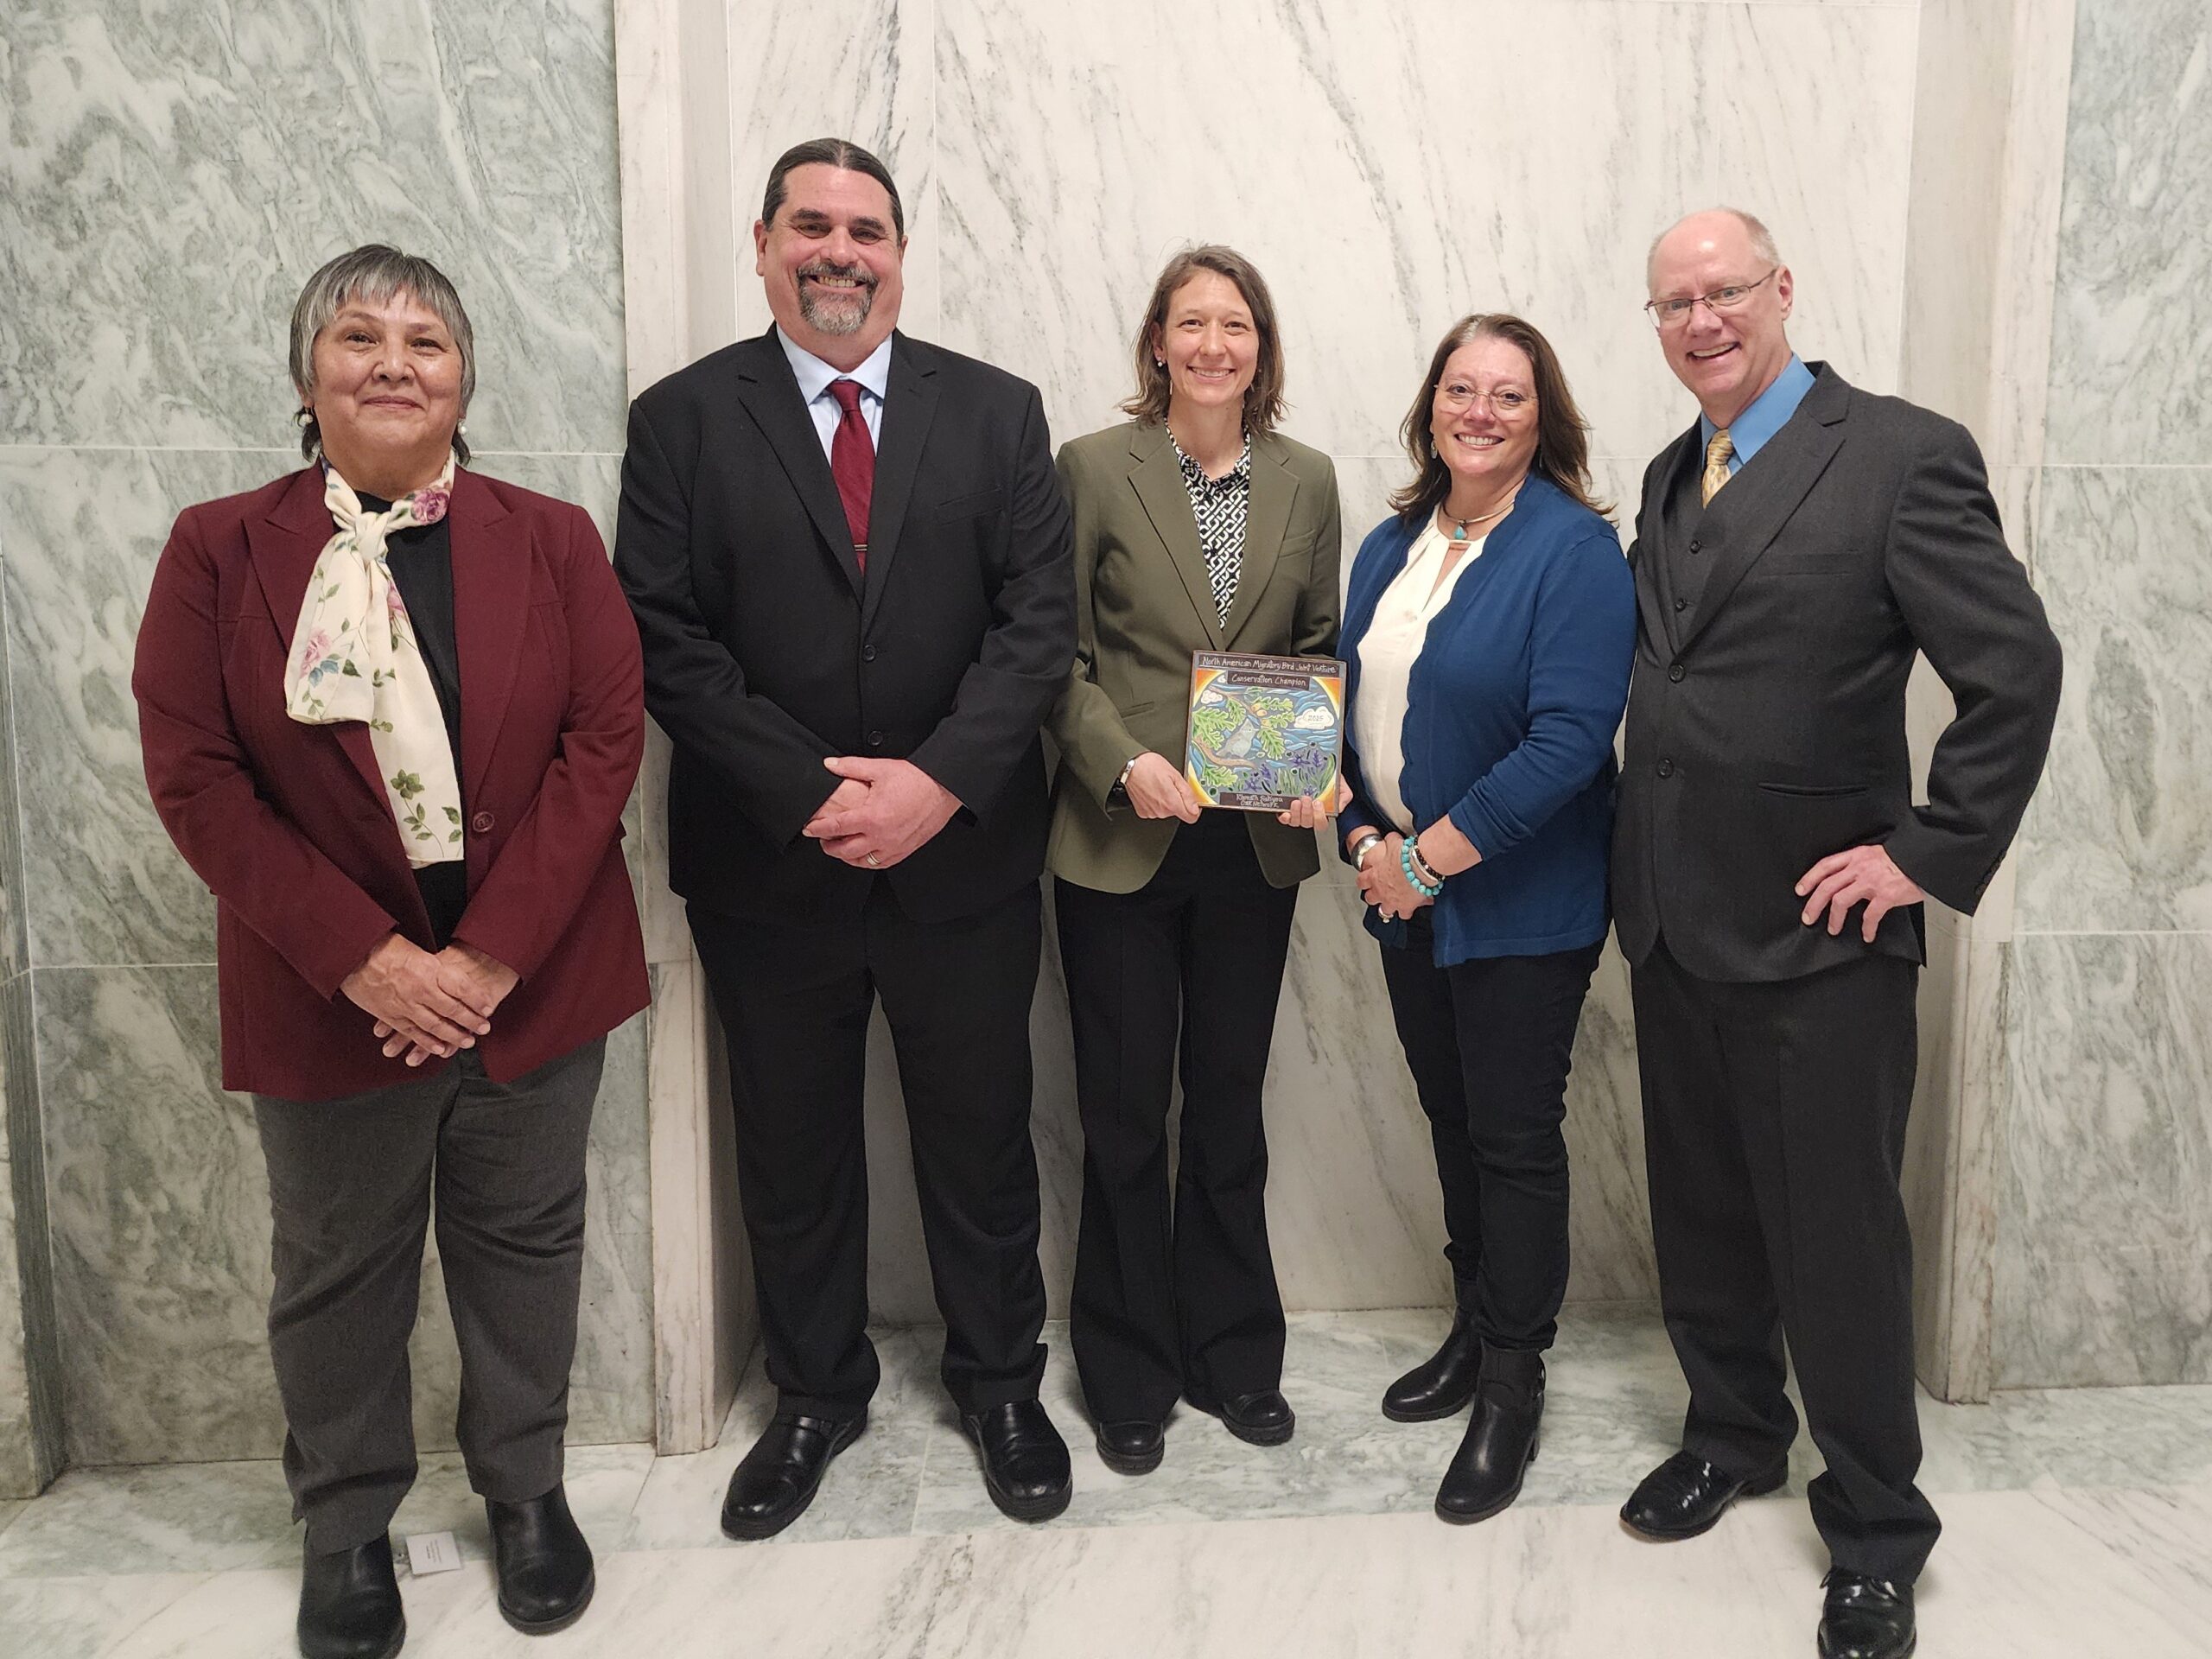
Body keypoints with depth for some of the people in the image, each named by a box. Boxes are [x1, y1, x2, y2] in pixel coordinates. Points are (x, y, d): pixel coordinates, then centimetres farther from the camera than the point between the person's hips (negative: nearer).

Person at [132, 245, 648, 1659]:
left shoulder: (552, 540, 1)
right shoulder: (220, 550, -1)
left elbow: (607, 737, -7)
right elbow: (194, 774, -7)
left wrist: (494, 949, -15)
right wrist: (360, 957, -16)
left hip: (533, 980, 1)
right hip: (330, 995, 0)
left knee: (523, 1245, 15)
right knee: (340, 1271, 15)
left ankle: (527, 1488, 36)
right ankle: (348, 1527, 37)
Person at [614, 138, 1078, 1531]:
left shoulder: (998, 411, 4)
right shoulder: (683, 419, 1)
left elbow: (1040, 618, -4)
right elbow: (668, 641, -6)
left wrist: (940, 778, -16)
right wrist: (809, 793, -15)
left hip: (965, 855, 1)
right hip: (771, 865, 0)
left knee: (982, 1142, 13)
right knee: (793, 1151, 15)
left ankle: (1000, 1383, 35)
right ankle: (817, 1393, 37)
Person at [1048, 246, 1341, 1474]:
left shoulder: (1305, 482, 7)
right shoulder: (1094, 468, -3)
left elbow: (1321, 645, 12)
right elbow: (1056, 652, -5)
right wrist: (1125, 763, -18)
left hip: (1253, 842, 3)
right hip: (1120, 842, -3)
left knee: (1230, 1106, 14)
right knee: (1124, 1116, 8)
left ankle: (1233, 1354, 32)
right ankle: (1130, 1375, 26)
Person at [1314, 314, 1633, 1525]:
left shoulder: (1575, 549, -13)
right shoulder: (1391, 547, 8)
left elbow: (1571, 737, -22)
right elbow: (1352, 704, 11)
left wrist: (1429, 858, -20)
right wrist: (1365, 842, -4)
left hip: (1522, 902, -6)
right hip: (1404, 890, 6)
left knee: (1515, 1136, 4)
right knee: (1451, 1118, 17)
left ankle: (1511, 1388, 21)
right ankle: (1472, 1329, 36)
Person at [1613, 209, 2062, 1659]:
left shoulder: (1903, 453, -10)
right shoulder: (1671, 477, 11)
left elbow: (2018, 672, -13)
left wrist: (1932, 852, -14)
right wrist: (1642, 859, 7)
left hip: (1817, 931, -6)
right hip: (1675, 923, 6)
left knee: (1837, 1238, 6)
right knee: (1702, 1213, 18)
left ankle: (1876, 1530, 26)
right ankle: (1733, 1433, 40)